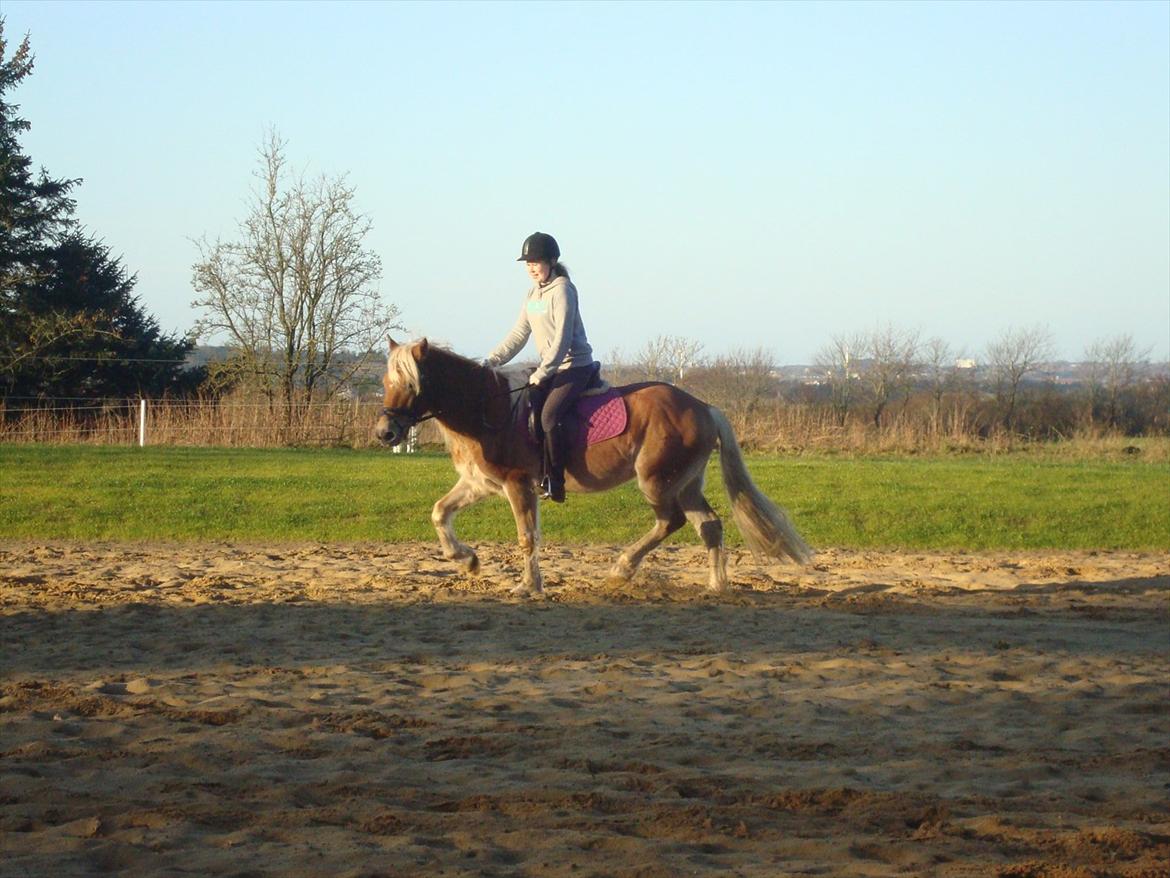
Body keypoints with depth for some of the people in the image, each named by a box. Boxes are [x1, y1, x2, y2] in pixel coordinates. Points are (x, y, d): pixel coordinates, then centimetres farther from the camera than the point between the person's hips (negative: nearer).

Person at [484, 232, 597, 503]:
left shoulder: (562, 290, -14)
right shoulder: (533, 294, 11)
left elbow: (562, 339, -20)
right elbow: (518, 335, 13)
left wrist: (541, 373, -21)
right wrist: (491, 362, 3)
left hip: (575, 366, -9)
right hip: (550, 369, 9)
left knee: (549, 415, -26)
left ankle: (555, 482, -19)